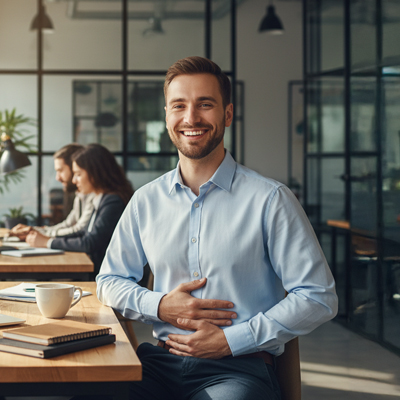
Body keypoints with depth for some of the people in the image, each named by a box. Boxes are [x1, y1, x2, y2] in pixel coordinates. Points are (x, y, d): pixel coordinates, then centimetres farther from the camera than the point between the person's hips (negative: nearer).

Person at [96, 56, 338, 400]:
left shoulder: (270, 200, -2)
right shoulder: (146, 201, 11)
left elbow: (318, 297, -4)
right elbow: (109, 281, 20)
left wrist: (230, 340, -11)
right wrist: (159, 306, -2)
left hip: (239, 368, -3)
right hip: (161, 362, 4)